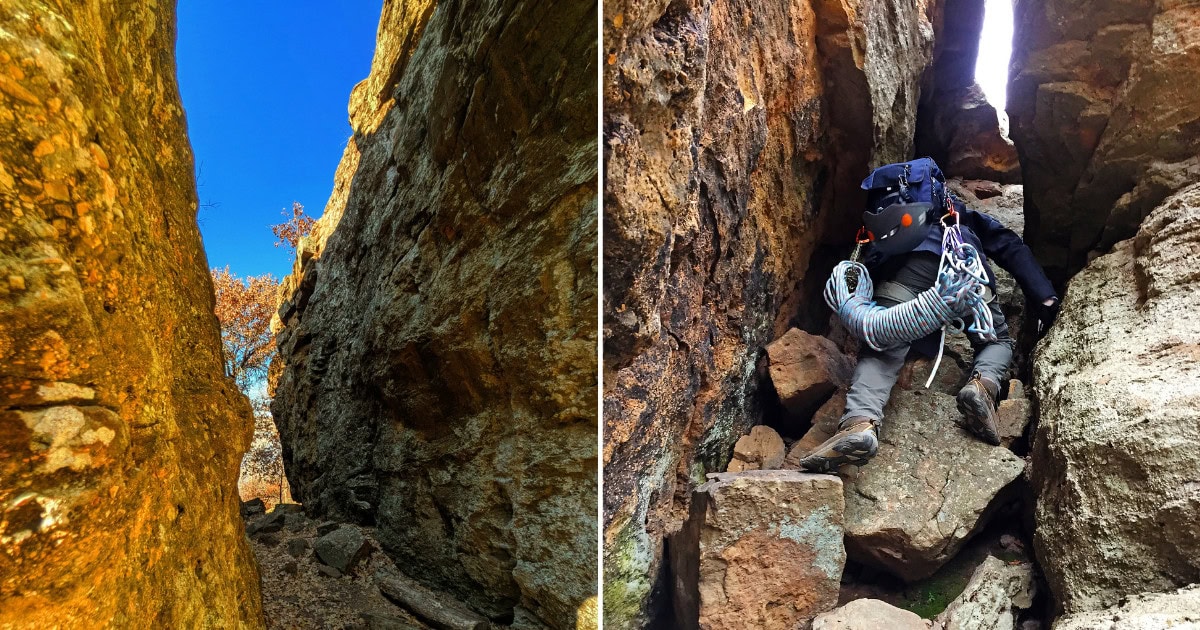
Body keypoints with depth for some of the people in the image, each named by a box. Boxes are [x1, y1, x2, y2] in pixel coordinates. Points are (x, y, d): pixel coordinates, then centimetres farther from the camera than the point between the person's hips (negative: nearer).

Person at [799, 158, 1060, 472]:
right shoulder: (962, 214, 43)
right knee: (998, 340, 21)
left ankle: (860, 423, -34)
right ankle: (984, 384, -10)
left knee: (881, 348, -7)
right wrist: (1043, 296, 21)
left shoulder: (881, 218, 44)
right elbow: (1011, 246, 29)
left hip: (902, 261, -1)